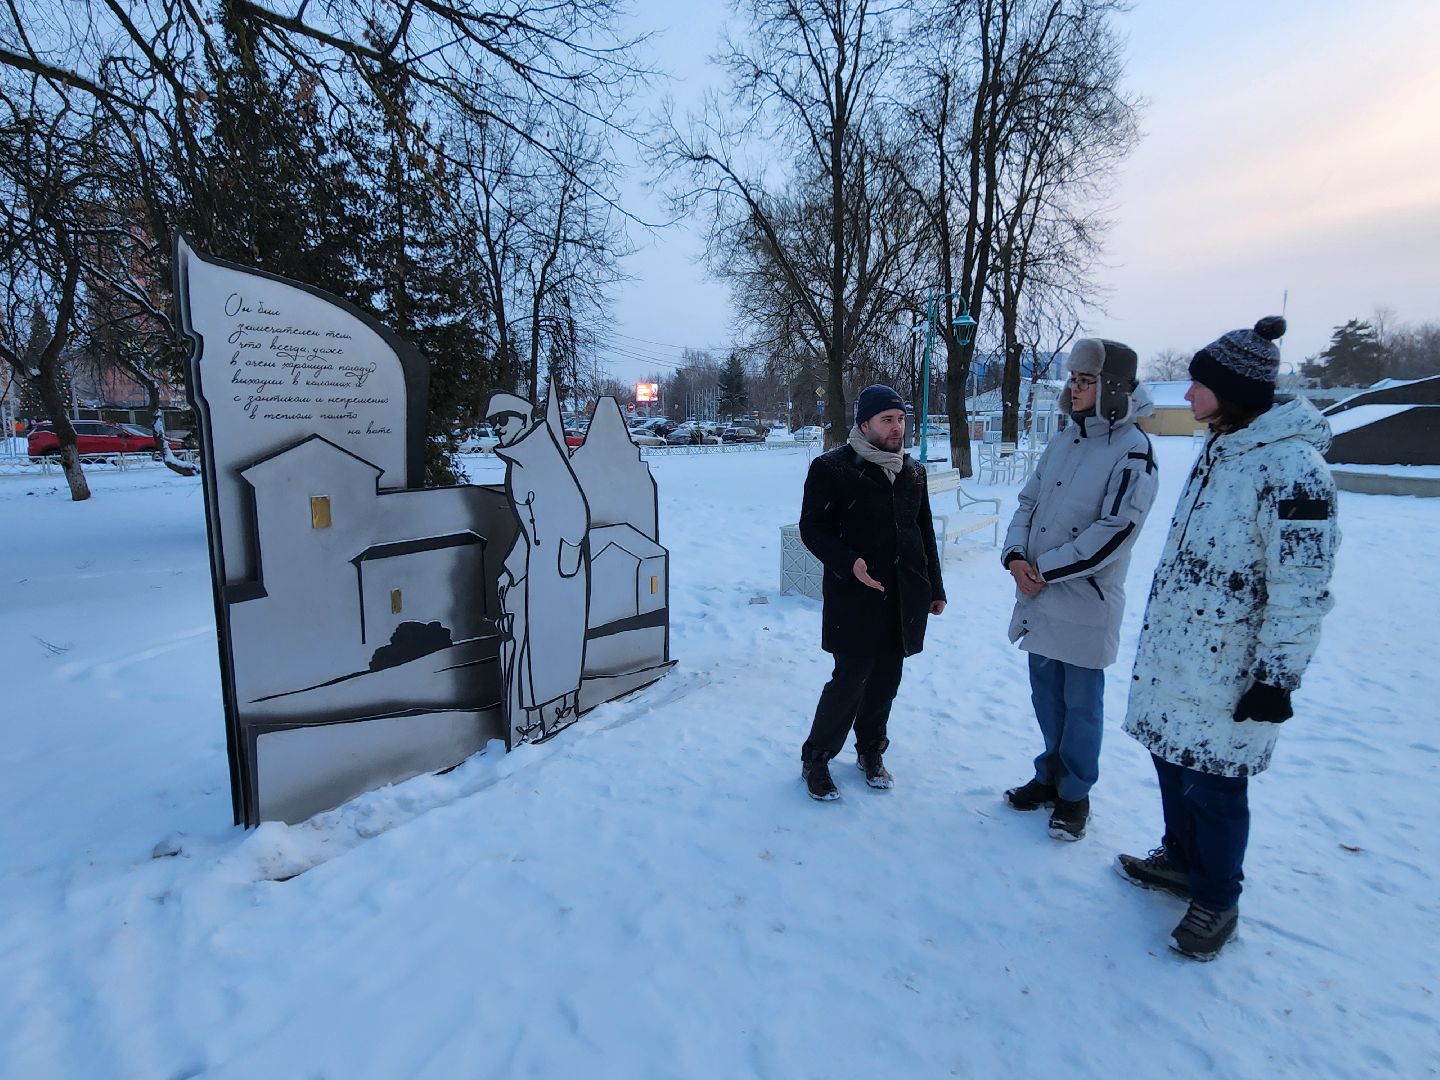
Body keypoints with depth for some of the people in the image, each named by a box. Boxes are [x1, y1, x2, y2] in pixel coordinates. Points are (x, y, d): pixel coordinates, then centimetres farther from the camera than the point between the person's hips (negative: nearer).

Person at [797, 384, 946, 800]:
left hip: (904, 598, 6)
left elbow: (925, 532, 20)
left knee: (886, 681, 13)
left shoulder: (913, 470, 13)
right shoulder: (832, 468, -7)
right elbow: (813, 528, -8)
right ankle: (816, 759, 14)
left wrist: (935, 587, 19)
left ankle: (870, 750, 33)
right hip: (856, 598, -6)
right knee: (850, 680, -4)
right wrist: (849, 564, -24)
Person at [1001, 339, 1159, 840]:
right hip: (1038, 595, 7)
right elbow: (1028, 501, 10)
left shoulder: (1132, 451, -13)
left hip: (1086, 599, -6)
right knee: (1045, 692, 18)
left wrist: (1045, 569, -16)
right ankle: (1050, 775, 36)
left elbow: (1114, 531, -19)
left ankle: (1074, 794, 26)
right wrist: (1016, 555, -8)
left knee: (1081, 701, 8)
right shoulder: (1063, 441, 9)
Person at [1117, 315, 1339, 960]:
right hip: (1172, 651, 8)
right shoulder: (1219, 447, 10)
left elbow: (1302, 587, -19)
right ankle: (1179, 859, 39)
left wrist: (1277, 677, -17)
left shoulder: (1291, 466, -19)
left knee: (1214, 779, 5)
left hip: (1227, 667, -8)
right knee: (1172, 756, 19)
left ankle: (1216, 898, 26)